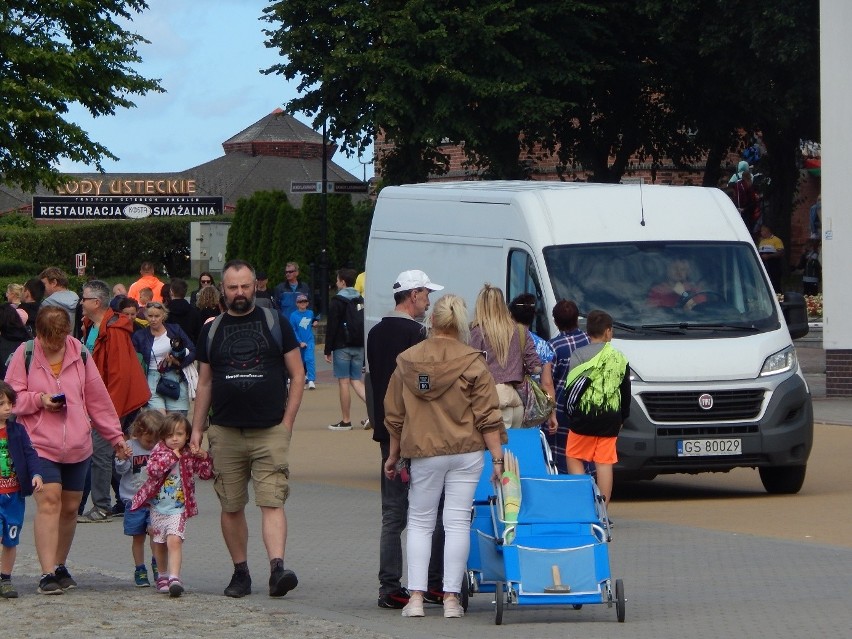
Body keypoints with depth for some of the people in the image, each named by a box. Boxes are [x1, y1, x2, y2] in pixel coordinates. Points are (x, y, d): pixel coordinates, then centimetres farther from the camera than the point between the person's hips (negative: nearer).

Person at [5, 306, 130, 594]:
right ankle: (47, 573, -18)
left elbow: (98, 398, 10)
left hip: (77, 446, 4)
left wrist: (115, 436, 12)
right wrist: (38, 400, -18)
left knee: (70, 507, 11)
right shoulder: (26, 354, -3)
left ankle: (59, 566, 27)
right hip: (39, 444, -4)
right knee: (49, 502, -16)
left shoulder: (79, 354, 4)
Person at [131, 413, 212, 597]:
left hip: (178, 508, -2)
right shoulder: (159, 451, -3)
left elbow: (206, 473, -1)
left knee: (174, 540, -20)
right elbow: (153, 469, -19)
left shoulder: (190, 456, 0)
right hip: (158, 507, 2)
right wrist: (172, 457, -21)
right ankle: (162, 576, 31)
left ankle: (174, 577, -28)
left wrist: (204, 457, -17)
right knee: (159, 544, 13)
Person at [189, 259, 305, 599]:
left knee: (272, 502, -14)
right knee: (231, 507, 5)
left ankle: (277, 569, -24)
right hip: (225, 433, 3)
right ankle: (240, 572, 15)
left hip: (270, 431, -3)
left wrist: (287, 422, -2)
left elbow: (297, 374, 6)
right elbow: (204, 383, 17)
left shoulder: (275, 325, 5)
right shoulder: (211, 331, 11)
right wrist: (196, 430, 10)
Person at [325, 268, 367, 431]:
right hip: (359, 347, 6)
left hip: (342, 347, -6)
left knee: (343, 382, -1)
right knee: (356, 380, 10)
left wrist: (328, 350, -7)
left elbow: (331, 328, -11)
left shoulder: (336, 302, -9)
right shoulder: (360, 300, 12)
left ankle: (346, 420, 1)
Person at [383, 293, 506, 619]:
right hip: (467, 452, -1)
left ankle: (416, 596, 1)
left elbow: (394, 414, 7)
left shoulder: (407, 361, 0)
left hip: (423, 452, 1)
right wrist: (498, 458, -3)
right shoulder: (472, 363, -6)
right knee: (458, 523, 3)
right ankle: (451, 598, 2)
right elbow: (488, 416, -7)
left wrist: (394, 455, 18)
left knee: (420, 523, 10)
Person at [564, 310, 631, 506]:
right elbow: (626, 392, 15)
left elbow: (571, 387, -6)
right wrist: (622, 418, 26)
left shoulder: (579, 355, -4)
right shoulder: (620, 358, 9)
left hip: (584, 417, -3)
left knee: (574, 457, 8)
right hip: (610, 419, 3)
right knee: (605, 463, 4)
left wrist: (569, 412, 6)